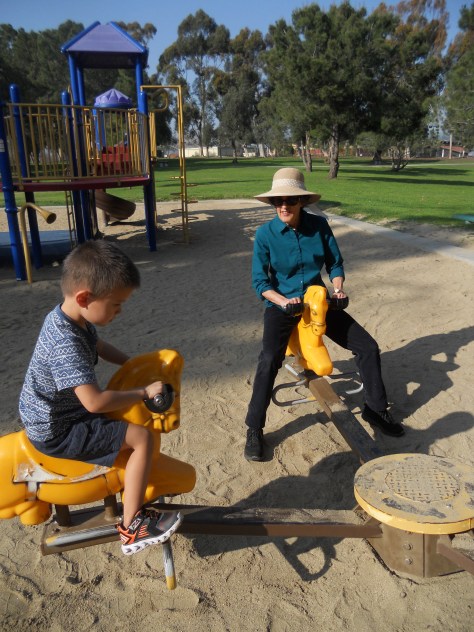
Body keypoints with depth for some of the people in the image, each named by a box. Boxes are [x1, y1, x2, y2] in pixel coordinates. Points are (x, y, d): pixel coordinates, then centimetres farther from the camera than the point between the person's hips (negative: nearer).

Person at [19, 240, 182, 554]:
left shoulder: (66, 316, -2)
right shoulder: (66, 346, -33)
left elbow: (98, 345, 18)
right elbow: (95, 401, -37)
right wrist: (144, 392, -25)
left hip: (50, 414, 10)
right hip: (57, 433, -10)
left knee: (129, 418, 24)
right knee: (142, 438, -17)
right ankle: (132, 528, -7)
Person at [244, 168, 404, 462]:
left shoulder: (319, 225, -6)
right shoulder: (265, 234, -12)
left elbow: (335, 263, 5)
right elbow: (260, 281, -10)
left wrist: (338, 287, -14)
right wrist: (284, 301, -26)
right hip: (281, 305, -3)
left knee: (368, 347, -2)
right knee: (269, 360, -29)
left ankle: (375, 409, 20)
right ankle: (254, 430, -11)